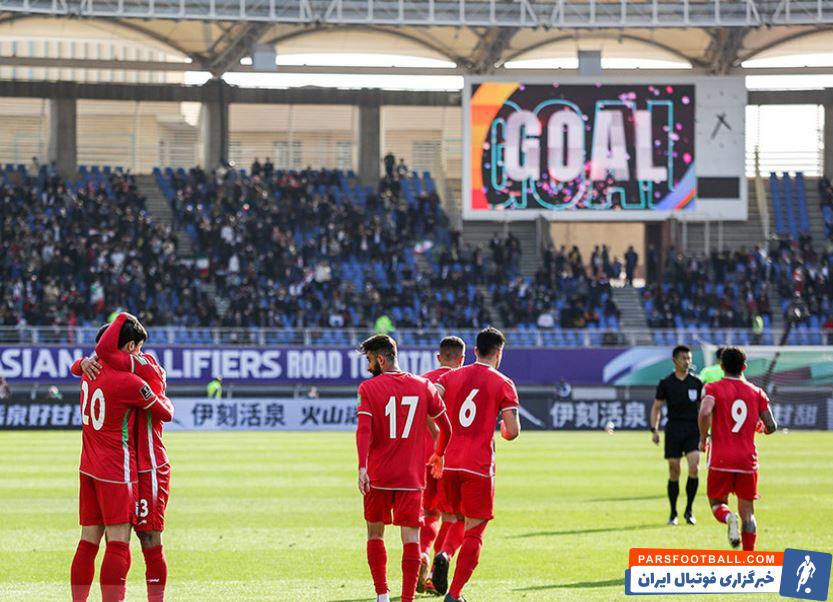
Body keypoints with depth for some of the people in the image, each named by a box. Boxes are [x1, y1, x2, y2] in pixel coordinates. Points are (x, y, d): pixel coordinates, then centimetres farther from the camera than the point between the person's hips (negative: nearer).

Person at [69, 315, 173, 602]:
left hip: (89, 468, 8)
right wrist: (162, 393, 17)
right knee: (118, 545, -9)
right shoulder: (130, 382, -16)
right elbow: (166, 413, -3)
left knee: (88, 541, 11)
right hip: (117, 471, -8)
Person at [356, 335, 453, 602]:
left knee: (375, 534, 15)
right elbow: (446, 428, 12)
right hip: (411, 477, 1)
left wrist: (362, 468, -23)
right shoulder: (423, 386, 5)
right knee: (410, 537, -1)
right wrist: (439, 455, 30)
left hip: (377, 477, -1)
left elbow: (364, 430, -17)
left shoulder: (368, 388, -4)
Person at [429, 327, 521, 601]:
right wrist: (504, 432, 17)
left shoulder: (451, 377, 9)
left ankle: (444, 554, -12)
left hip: (448, 463, 4)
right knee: (474, 531, 4)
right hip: (479, 466, -4)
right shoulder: (503, 384, -1)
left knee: (454, 522, 20)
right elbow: (513, 431, -7)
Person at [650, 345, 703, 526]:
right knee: (674, 473, -1)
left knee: (694, 468, -16)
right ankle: (673, 514, 12)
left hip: (693, 430, 0)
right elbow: (656, 407, 8)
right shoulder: (666, 383, 4)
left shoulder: (697, 383, 6)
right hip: (673, 430, 0)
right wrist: (654, 429, -3)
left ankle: (689, 510, -1)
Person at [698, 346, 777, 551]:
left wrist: (703, 440, -7)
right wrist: (761, 428, 28)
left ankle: (729, 518, -21)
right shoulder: (756, 392, 6)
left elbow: (705, 412, -22)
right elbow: (771, 426, 5)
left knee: (717, 503, 14)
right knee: (747, 512, 8)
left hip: (721, 458, -2)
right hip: (748, 459, 2)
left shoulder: (714, 388, -2)